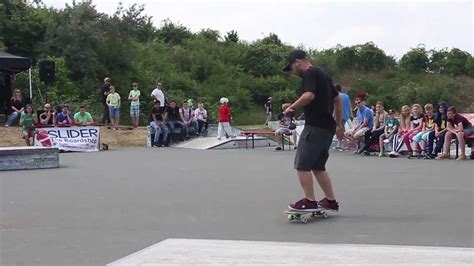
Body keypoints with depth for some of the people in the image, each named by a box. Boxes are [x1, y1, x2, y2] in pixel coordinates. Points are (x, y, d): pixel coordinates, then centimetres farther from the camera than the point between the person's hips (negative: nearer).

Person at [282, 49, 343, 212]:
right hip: (327, 127, 10)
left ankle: (310, 201, -8)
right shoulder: (323, 75, 21)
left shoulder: (310, 73, -8)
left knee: (302, 165, -7)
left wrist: (292, 107, -12)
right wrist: (339, 124, 27)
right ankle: (331, 201, 17)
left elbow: (309, 95, -26)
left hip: (315, 126, -10)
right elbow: (338, 100, 25)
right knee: (318, 166, 15)